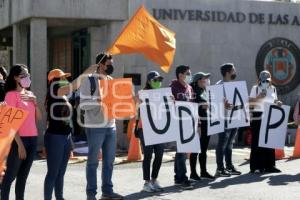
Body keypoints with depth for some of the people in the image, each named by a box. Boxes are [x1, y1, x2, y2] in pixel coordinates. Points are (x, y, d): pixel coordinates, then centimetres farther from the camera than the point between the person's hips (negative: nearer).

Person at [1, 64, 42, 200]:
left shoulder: (30, 94, 15)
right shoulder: (11, 94, -7)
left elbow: (39, 118, 15)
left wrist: (35, 102, 0)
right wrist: (19, 143, -17)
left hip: (32, 139, 7)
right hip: (19, 139, -7)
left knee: (23, 176, 10)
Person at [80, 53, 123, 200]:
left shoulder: (111, 80, 12)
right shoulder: (89, 80, -6)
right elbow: (83, 104, -12)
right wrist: (99, 101, -25)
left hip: (111, 126, 6)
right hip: (95, 127, -6)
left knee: (109, 161, 11)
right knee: (93, 162, 1)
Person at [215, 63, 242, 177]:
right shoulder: (220, 85, -10)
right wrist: (224, 105, -37)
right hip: (224, 120, -9)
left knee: (229, 144, 14)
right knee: (222, 144, -5)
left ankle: (229, 167, 21)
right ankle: (220, 169, -2)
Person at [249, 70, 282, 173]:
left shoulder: (273, 89, 13)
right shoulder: (255, 88, 1)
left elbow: (275, 101, 20)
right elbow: (250, 101, -4)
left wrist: (278, 103, -1)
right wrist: (258, 98, -19)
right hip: (258, 116, -4)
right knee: (257, 141, -5)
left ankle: (269, 165, 10)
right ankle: (256, 166, -1)